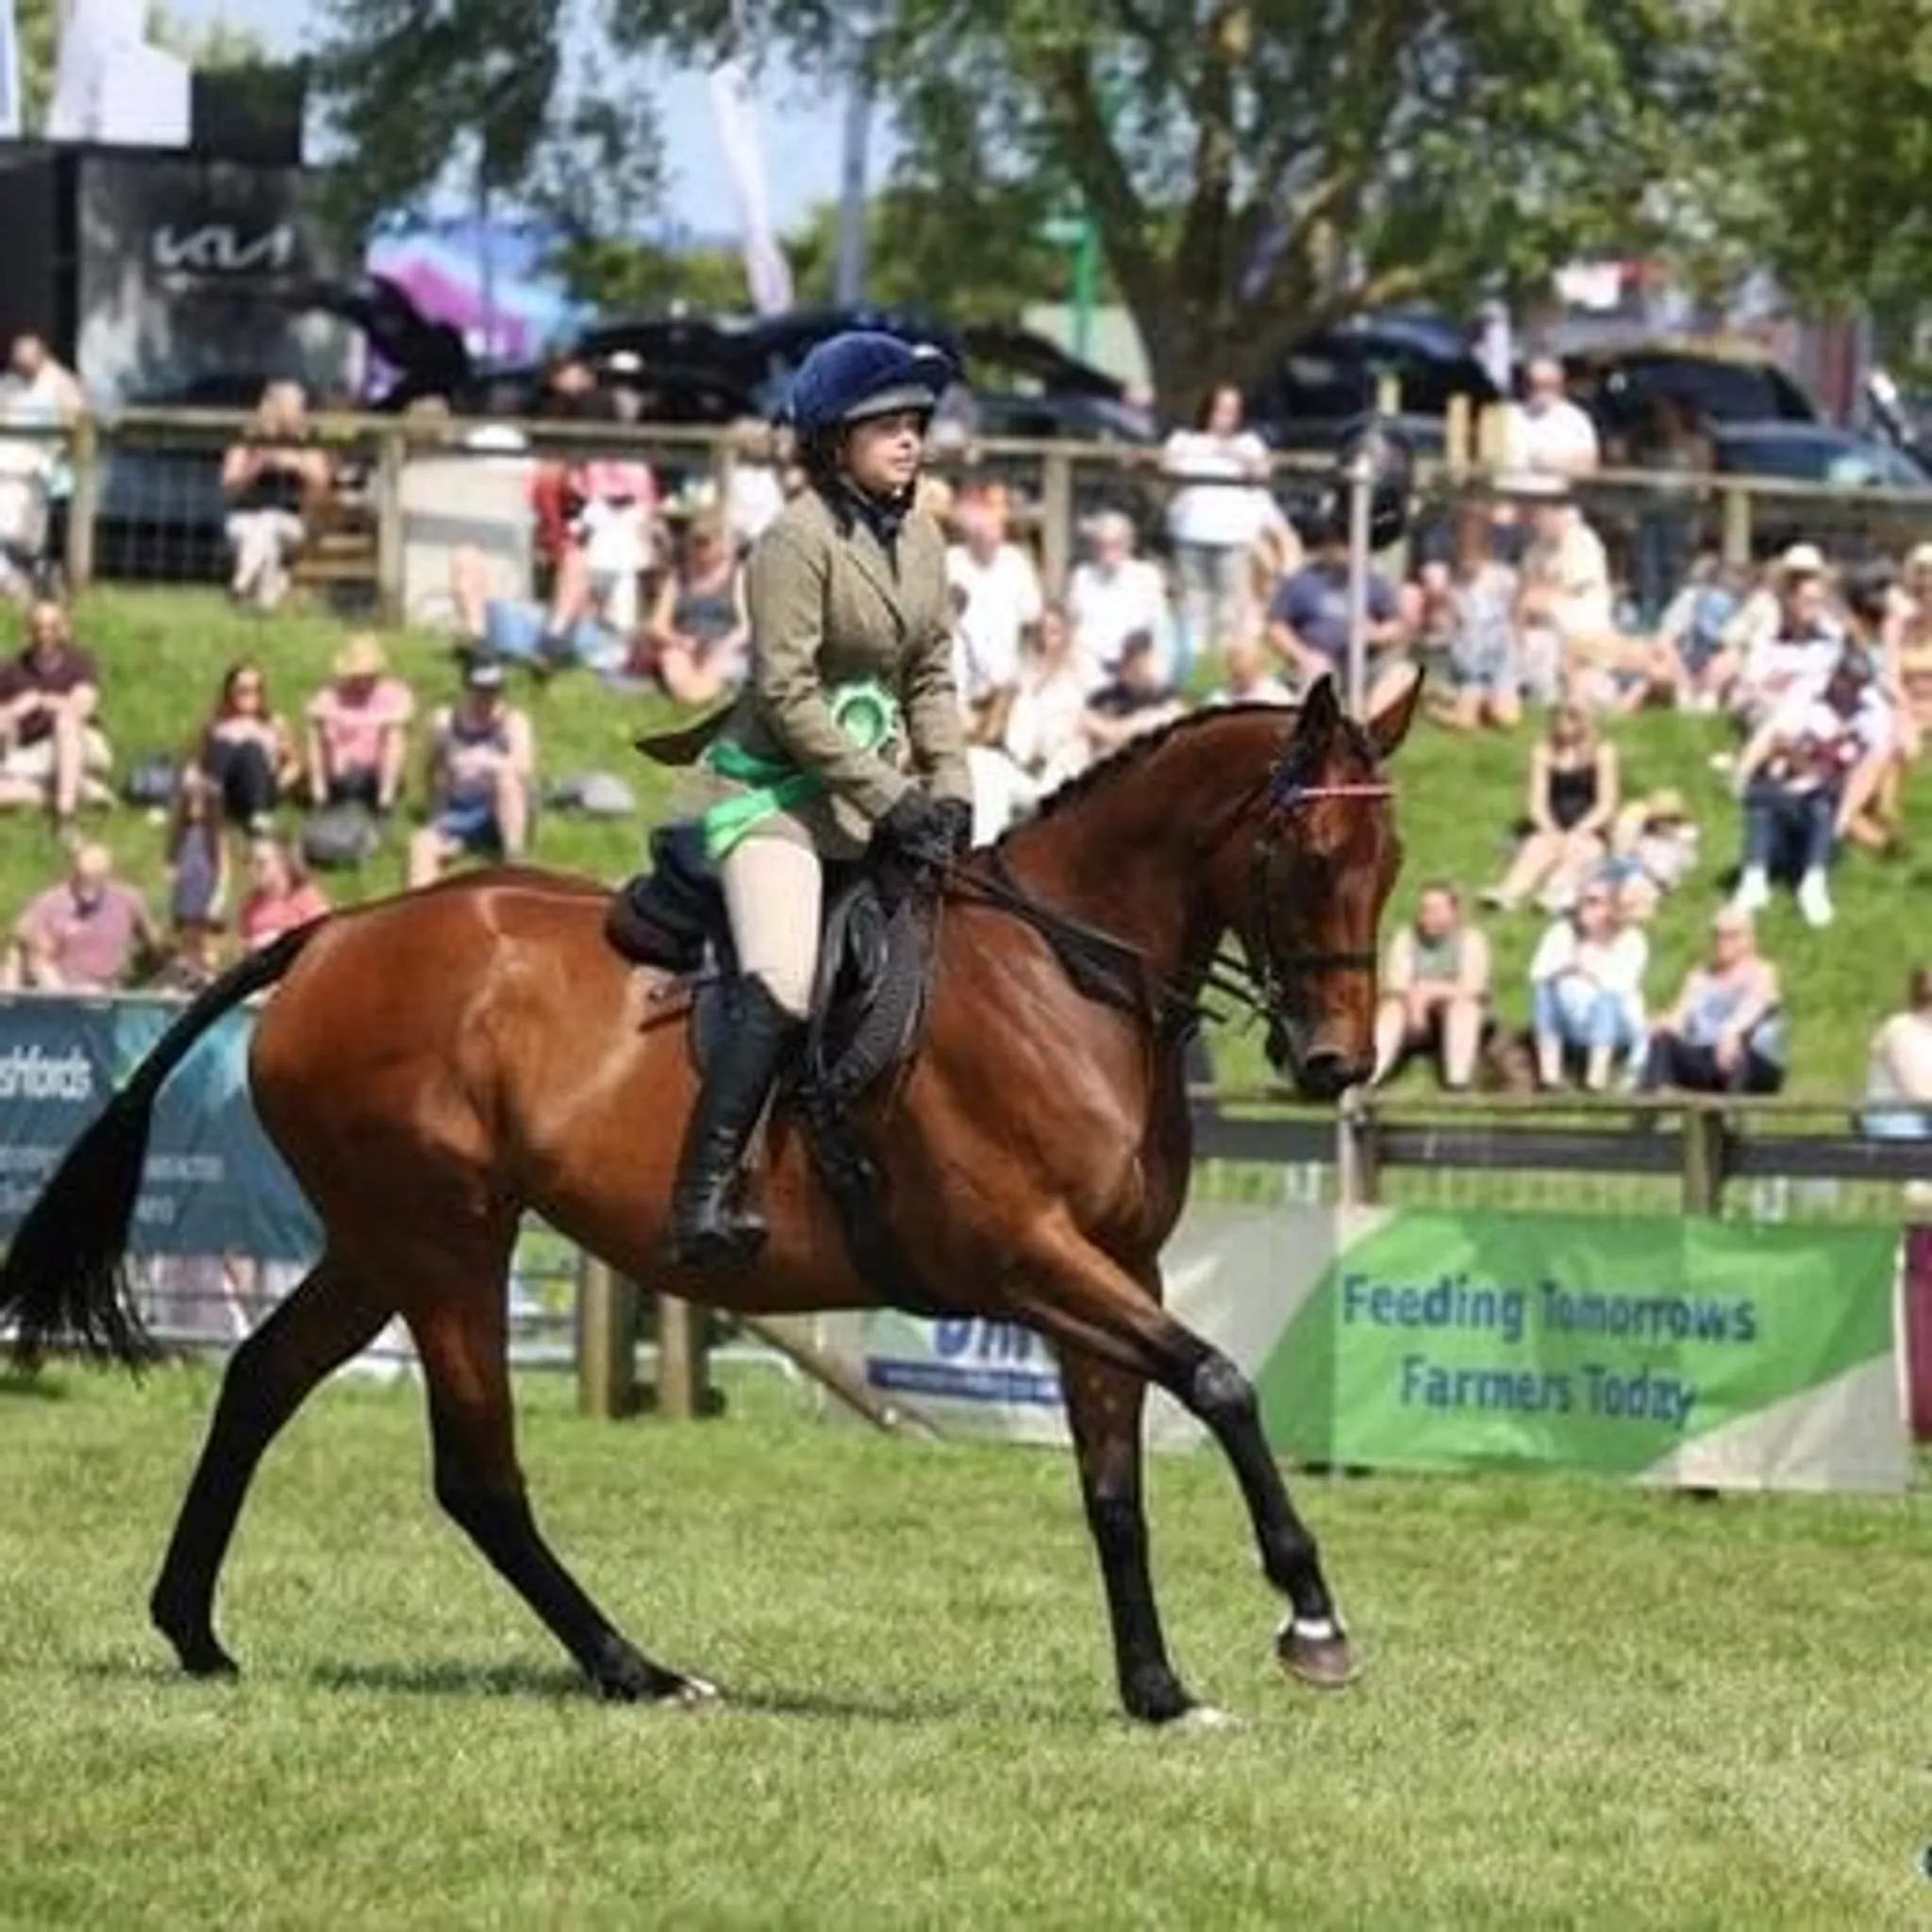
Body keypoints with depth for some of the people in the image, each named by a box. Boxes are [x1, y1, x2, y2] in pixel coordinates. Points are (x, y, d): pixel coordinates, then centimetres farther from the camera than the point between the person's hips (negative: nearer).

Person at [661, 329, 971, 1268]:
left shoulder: (920, 539, 9)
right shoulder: (798, 540, -15)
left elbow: (932, 679, 13)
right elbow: (786, 694, -19)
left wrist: (949, 790, -3)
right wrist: (890, 800, -19)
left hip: (880, 786, 9)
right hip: (777, 790, -9)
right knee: (780, 987, -24)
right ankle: (703, 1199, -28)